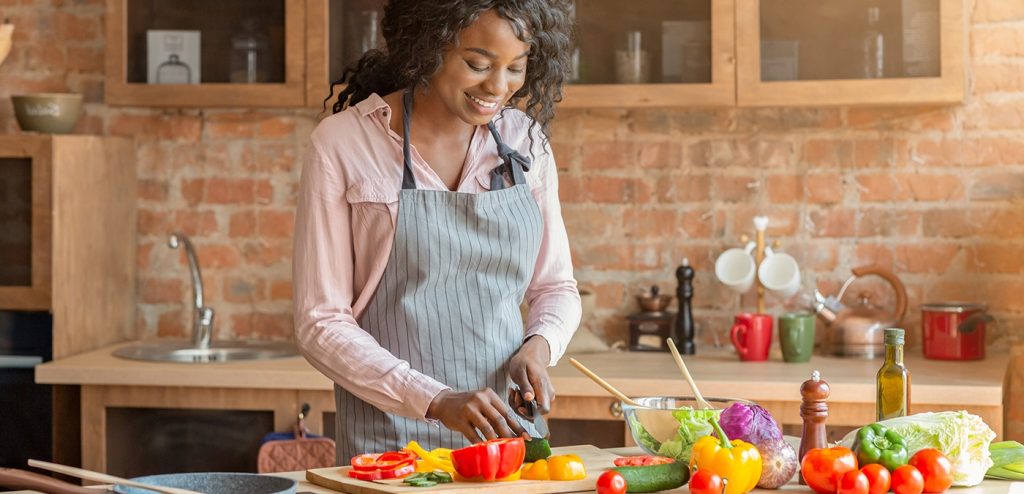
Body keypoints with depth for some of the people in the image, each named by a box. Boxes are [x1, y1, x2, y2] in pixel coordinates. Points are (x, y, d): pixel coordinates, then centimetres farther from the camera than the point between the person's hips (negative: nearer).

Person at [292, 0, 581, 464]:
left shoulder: (524, 140, 2)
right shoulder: (341, 143, -10)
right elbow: (320, 324, -10)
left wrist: (538, 346, -9)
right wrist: (436, 401, -21)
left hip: (505, 422, 4)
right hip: (391, 438, -3)